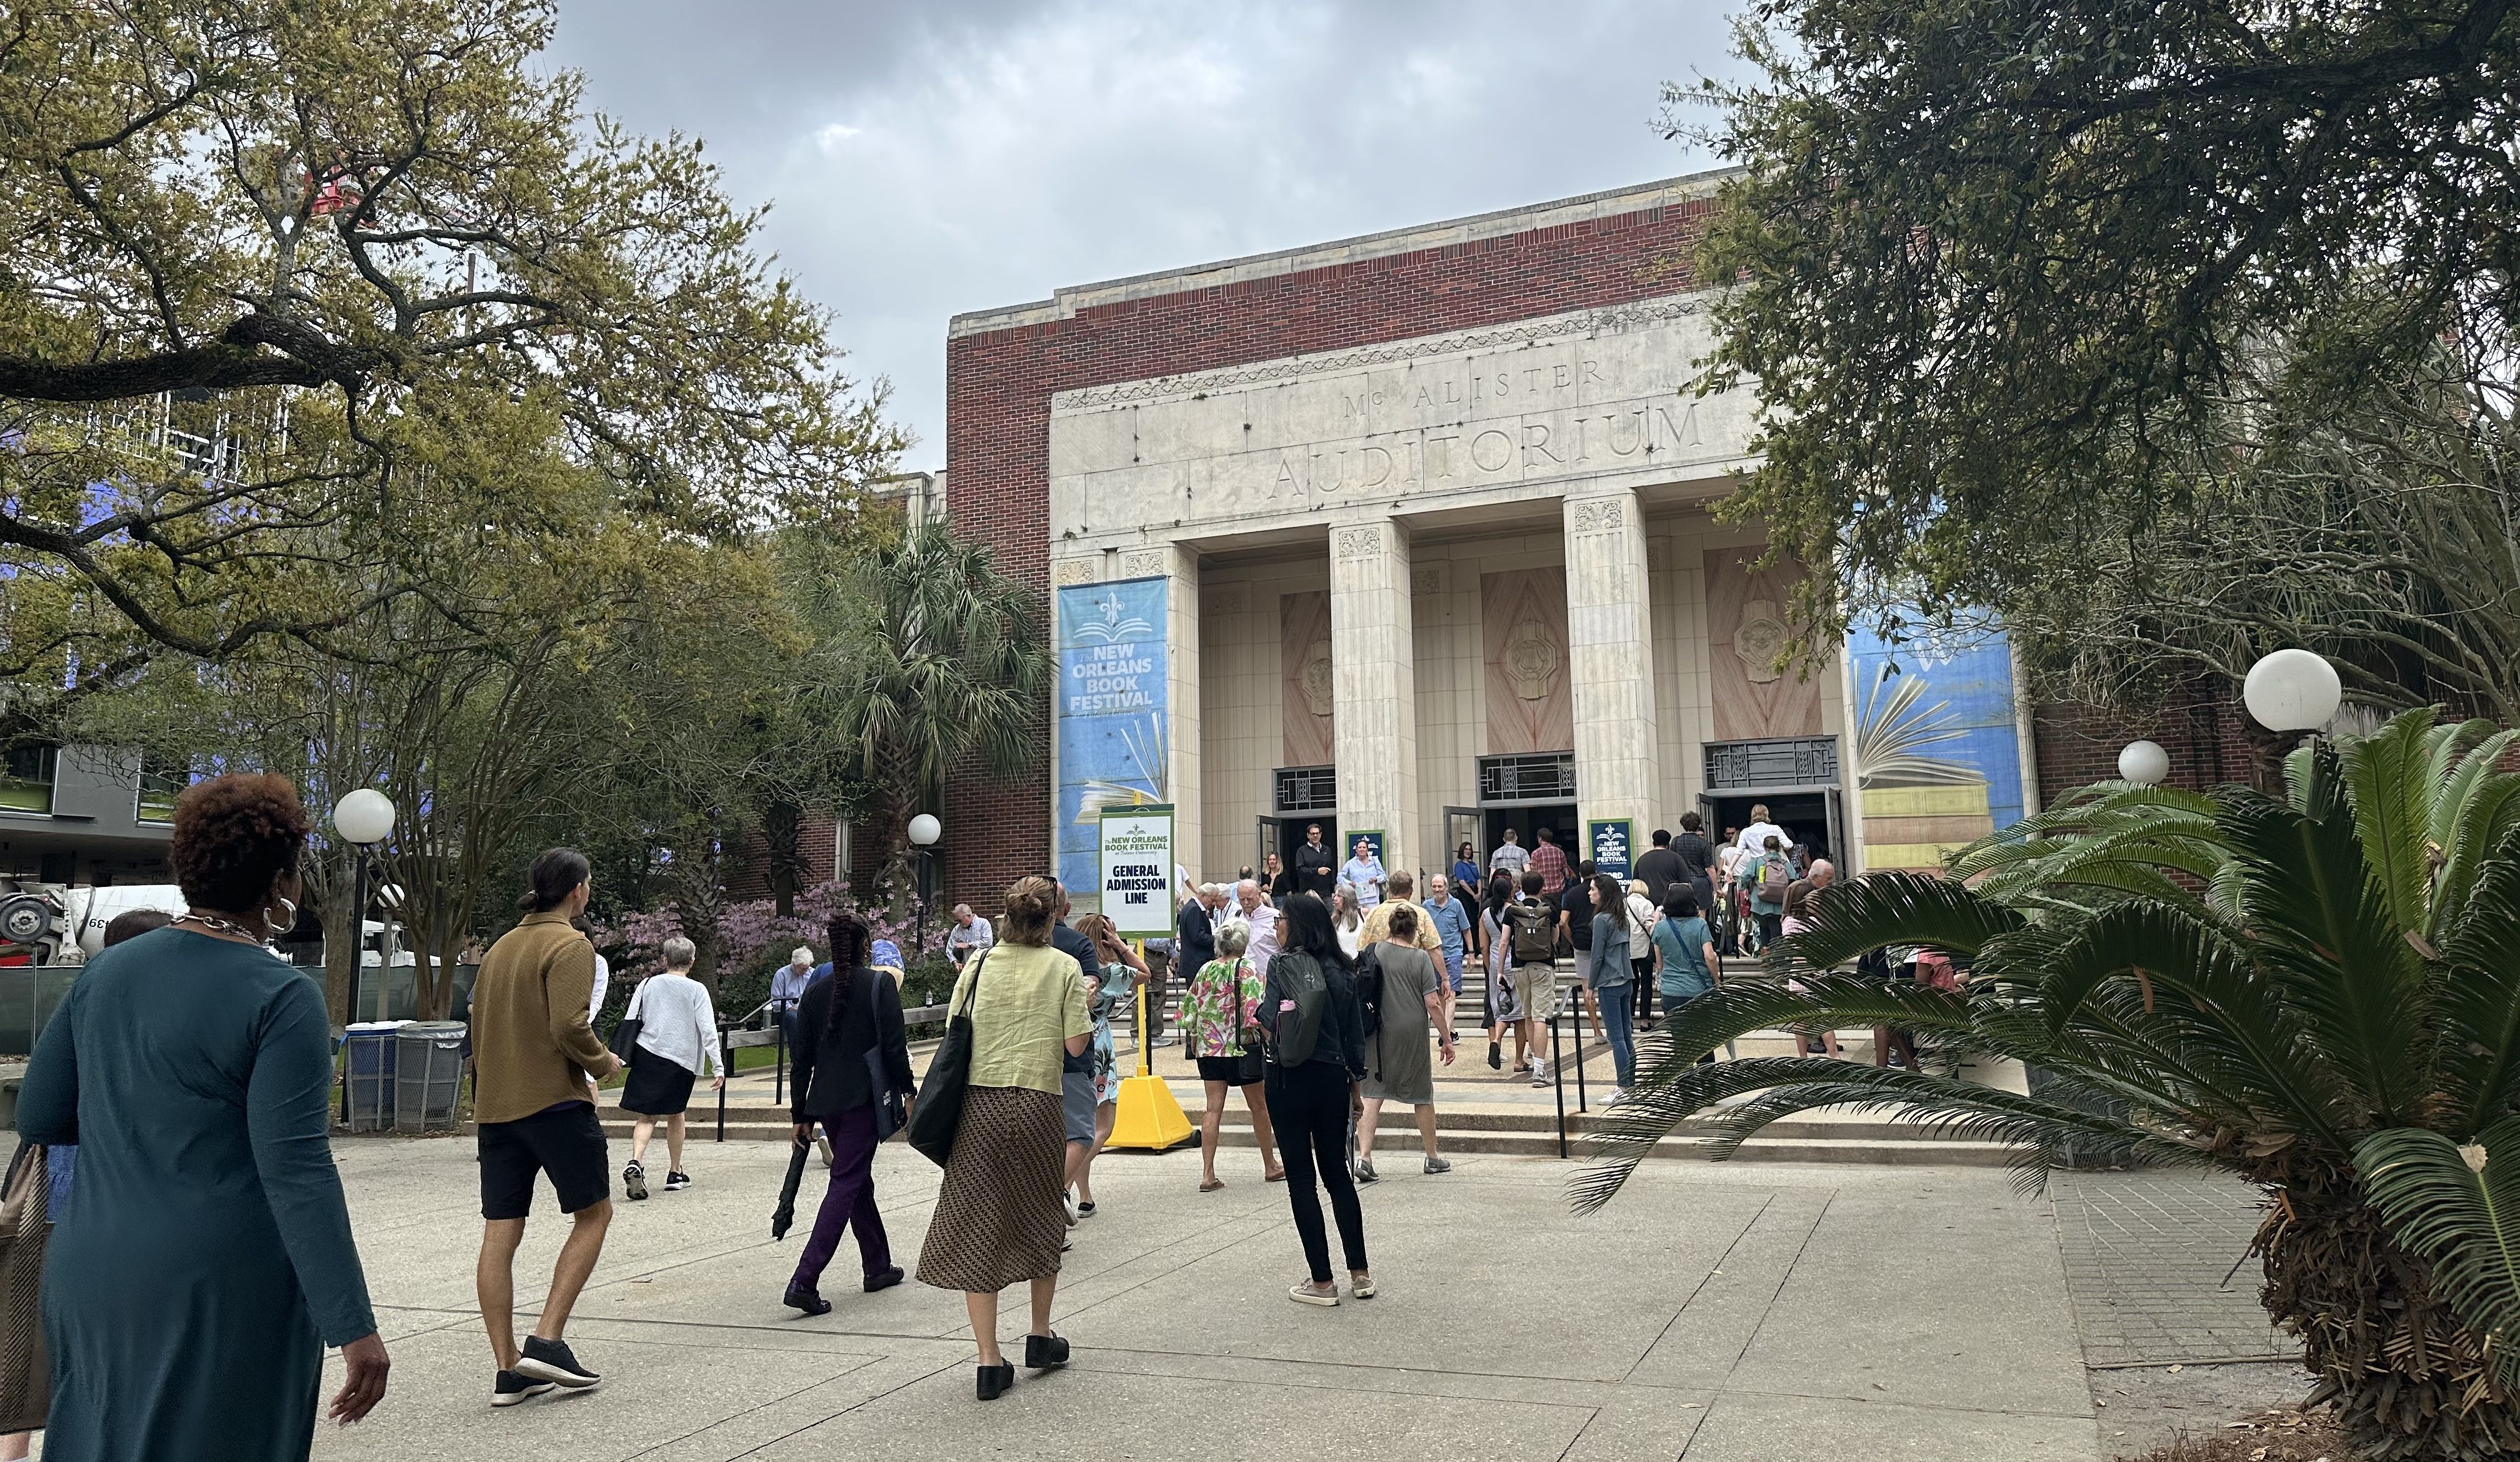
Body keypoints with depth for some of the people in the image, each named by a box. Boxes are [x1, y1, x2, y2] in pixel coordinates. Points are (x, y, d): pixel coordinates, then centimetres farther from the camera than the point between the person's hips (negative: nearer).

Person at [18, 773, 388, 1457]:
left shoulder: (105, 972, 4)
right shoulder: (281, 997, -16)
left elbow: (37, 1118, 11)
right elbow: (296, 1171, -21)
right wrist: (353, 1327, -20)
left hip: (92, 1279, 6)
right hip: (223, 1296, -6)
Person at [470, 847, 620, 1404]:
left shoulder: (499, 949, 16)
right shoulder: (570, 947, -10)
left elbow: (480, 1032, 20)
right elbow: (569, 1028, -20)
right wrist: (603, 1062, -3)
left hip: (493, 1107, 8)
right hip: (554, 1102, -7)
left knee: (499, 1234, 5)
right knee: (594, 1215, 6)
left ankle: (508, 1368, 10)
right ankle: (547, 1339, -2)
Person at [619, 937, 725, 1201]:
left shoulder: (648, 984, 6)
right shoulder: (697, 990, -2)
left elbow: (629, 1021, 7)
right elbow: (708, 1030, -7)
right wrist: (718, 1067, -6)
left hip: (646, 1055, 1)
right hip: (681, 1060, -1)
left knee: (646, 1116, 4)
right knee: (675, 1115, 14)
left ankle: (636, 1162, -21)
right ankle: (675, 1173, 22)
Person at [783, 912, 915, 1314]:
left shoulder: (815, 992, 8)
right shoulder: (880, 984, -5)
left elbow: (802, 1058, 9)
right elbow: (894, 1046, -10)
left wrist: (801, 1114, 15)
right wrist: (909, 1093, -1)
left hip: (825, 1100, 6)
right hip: (864, 1098, -6)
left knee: (859, 1180, 19)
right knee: (845, 1185, -6)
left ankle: (877, 1267, 29)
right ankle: (804, 1281, -15)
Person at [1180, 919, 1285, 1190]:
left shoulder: (1205, 970, 4)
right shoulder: (1247, 970, -9)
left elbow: (1191, 1010, 8)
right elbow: (1257, 1012, -17)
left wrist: (1195, 1045, 20)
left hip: (1209, 1048, 4)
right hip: (1241, 1047, -4)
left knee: (1213, 1108, 4)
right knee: (1259, 1106, 12)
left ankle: (1208, 1174, -2)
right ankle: (1270, 1166, 25)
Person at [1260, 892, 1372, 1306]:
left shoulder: (1283, 965, -10)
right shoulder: (1342, 970, 4)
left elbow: (1270, 1021, -17)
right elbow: (1355, 1032, 7)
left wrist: (1259, 1021, 6)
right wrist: (1355, 1082, 15)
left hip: (1290, 1078, -5)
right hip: (1333, 1078, 5)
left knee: (1301, 1179, 4)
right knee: (1337, 1173, 16)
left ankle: (1322, 1282, 7)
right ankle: (1360, 1275, 20)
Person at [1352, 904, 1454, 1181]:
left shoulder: (1374, 952, -1)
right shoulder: (1420, 958, -8)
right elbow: (1433, 1004, -10)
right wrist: (1447, 1039, -3)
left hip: (1378, 1033, 2)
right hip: (1412, 1033, -2)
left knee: (1371, 1095, 2)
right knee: (1423, 1096, 14)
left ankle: (1364, 1155, -14)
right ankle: (1432, 1158, 26)